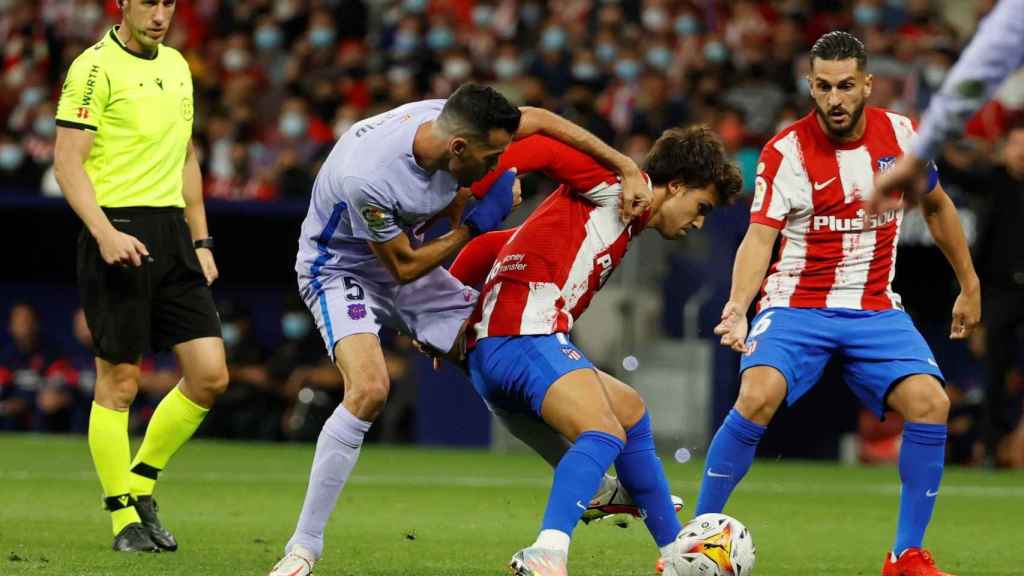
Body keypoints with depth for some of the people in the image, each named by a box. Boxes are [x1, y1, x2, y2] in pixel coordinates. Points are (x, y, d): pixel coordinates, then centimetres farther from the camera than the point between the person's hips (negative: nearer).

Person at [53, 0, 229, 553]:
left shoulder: (176, 66, 15)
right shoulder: (95, 67, -8)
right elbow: (68, 163, -12)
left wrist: (201, 240, 18)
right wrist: (104, 232, -23)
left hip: (172, 230, 7)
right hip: (118, 232, -7)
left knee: (210, 375, 1)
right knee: (119, 382, -2)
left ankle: (140, 485, 18)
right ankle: (124, 518, 8)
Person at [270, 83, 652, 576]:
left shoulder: (452, 122, -19)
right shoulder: (367, 177, -37)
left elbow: (538, 121, -3)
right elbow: (403, 267, -22)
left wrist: (627, 170, -9)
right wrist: (474, 227, -15)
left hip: (407, 264, 7)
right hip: (342, 270, -7)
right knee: (369, 390, -30)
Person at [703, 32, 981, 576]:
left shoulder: (900, 134, 1)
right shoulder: (785, 151, -10)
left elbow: (936, 206, 18)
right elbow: (759, 236, -18)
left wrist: (969, 285, 22)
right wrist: (737, 306, -35)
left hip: (876, 310, 3)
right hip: (798, 303, -3)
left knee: (930, 402, -19)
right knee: (758, 395, -29)